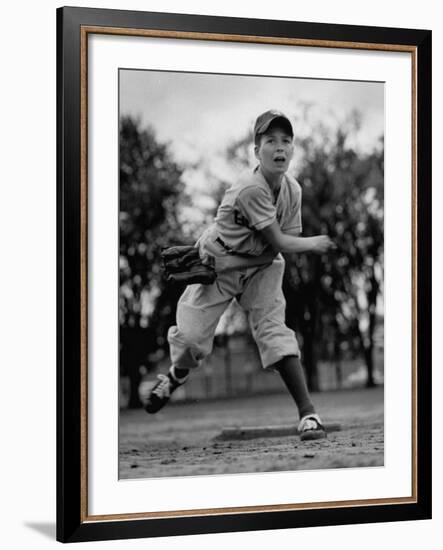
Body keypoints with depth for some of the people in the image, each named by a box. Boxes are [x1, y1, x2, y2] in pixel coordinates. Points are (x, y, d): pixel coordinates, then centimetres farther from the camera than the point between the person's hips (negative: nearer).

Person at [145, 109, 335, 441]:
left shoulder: (293, 190, -8)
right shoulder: (251, 190, -27)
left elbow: (273, 252, -6)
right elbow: (280, 243, -24)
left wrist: (221, 264, -15)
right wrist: (315, 243, -9)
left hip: (260, 266, 4)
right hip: (216, 262, -4)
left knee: (274, 329, -13)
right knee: (191, 334, -7)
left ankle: (308, 412, -17)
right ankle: (176, 376, 30)